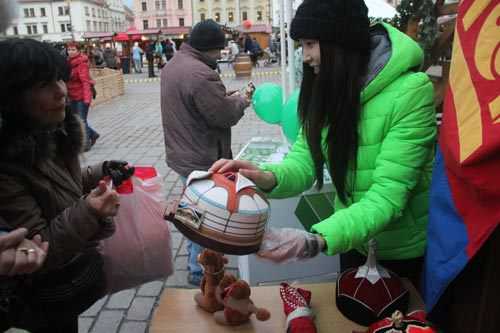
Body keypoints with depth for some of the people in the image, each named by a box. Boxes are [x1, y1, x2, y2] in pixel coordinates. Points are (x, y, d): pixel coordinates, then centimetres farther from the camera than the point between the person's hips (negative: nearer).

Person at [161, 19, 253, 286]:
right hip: (202, 159, -10)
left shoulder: (173, 65, 8)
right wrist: (239, 100, -2)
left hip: (183, 154, 10)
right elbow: (226, 116, -21)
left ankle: (194, 256, 41)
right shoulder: (200, 74, -26)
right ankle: (199, 272, 20)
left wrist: (225, 97, 6)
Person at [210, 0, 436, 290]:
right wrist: (268, 178, -33)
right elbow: (304, 159, -12)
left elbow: (387, 196, -32)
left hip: (406, 250, -5)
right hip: (356, 241, 5)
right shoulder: (328, 89, -7)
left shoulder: (410, 91, -28)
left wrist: (315, 240, -44)